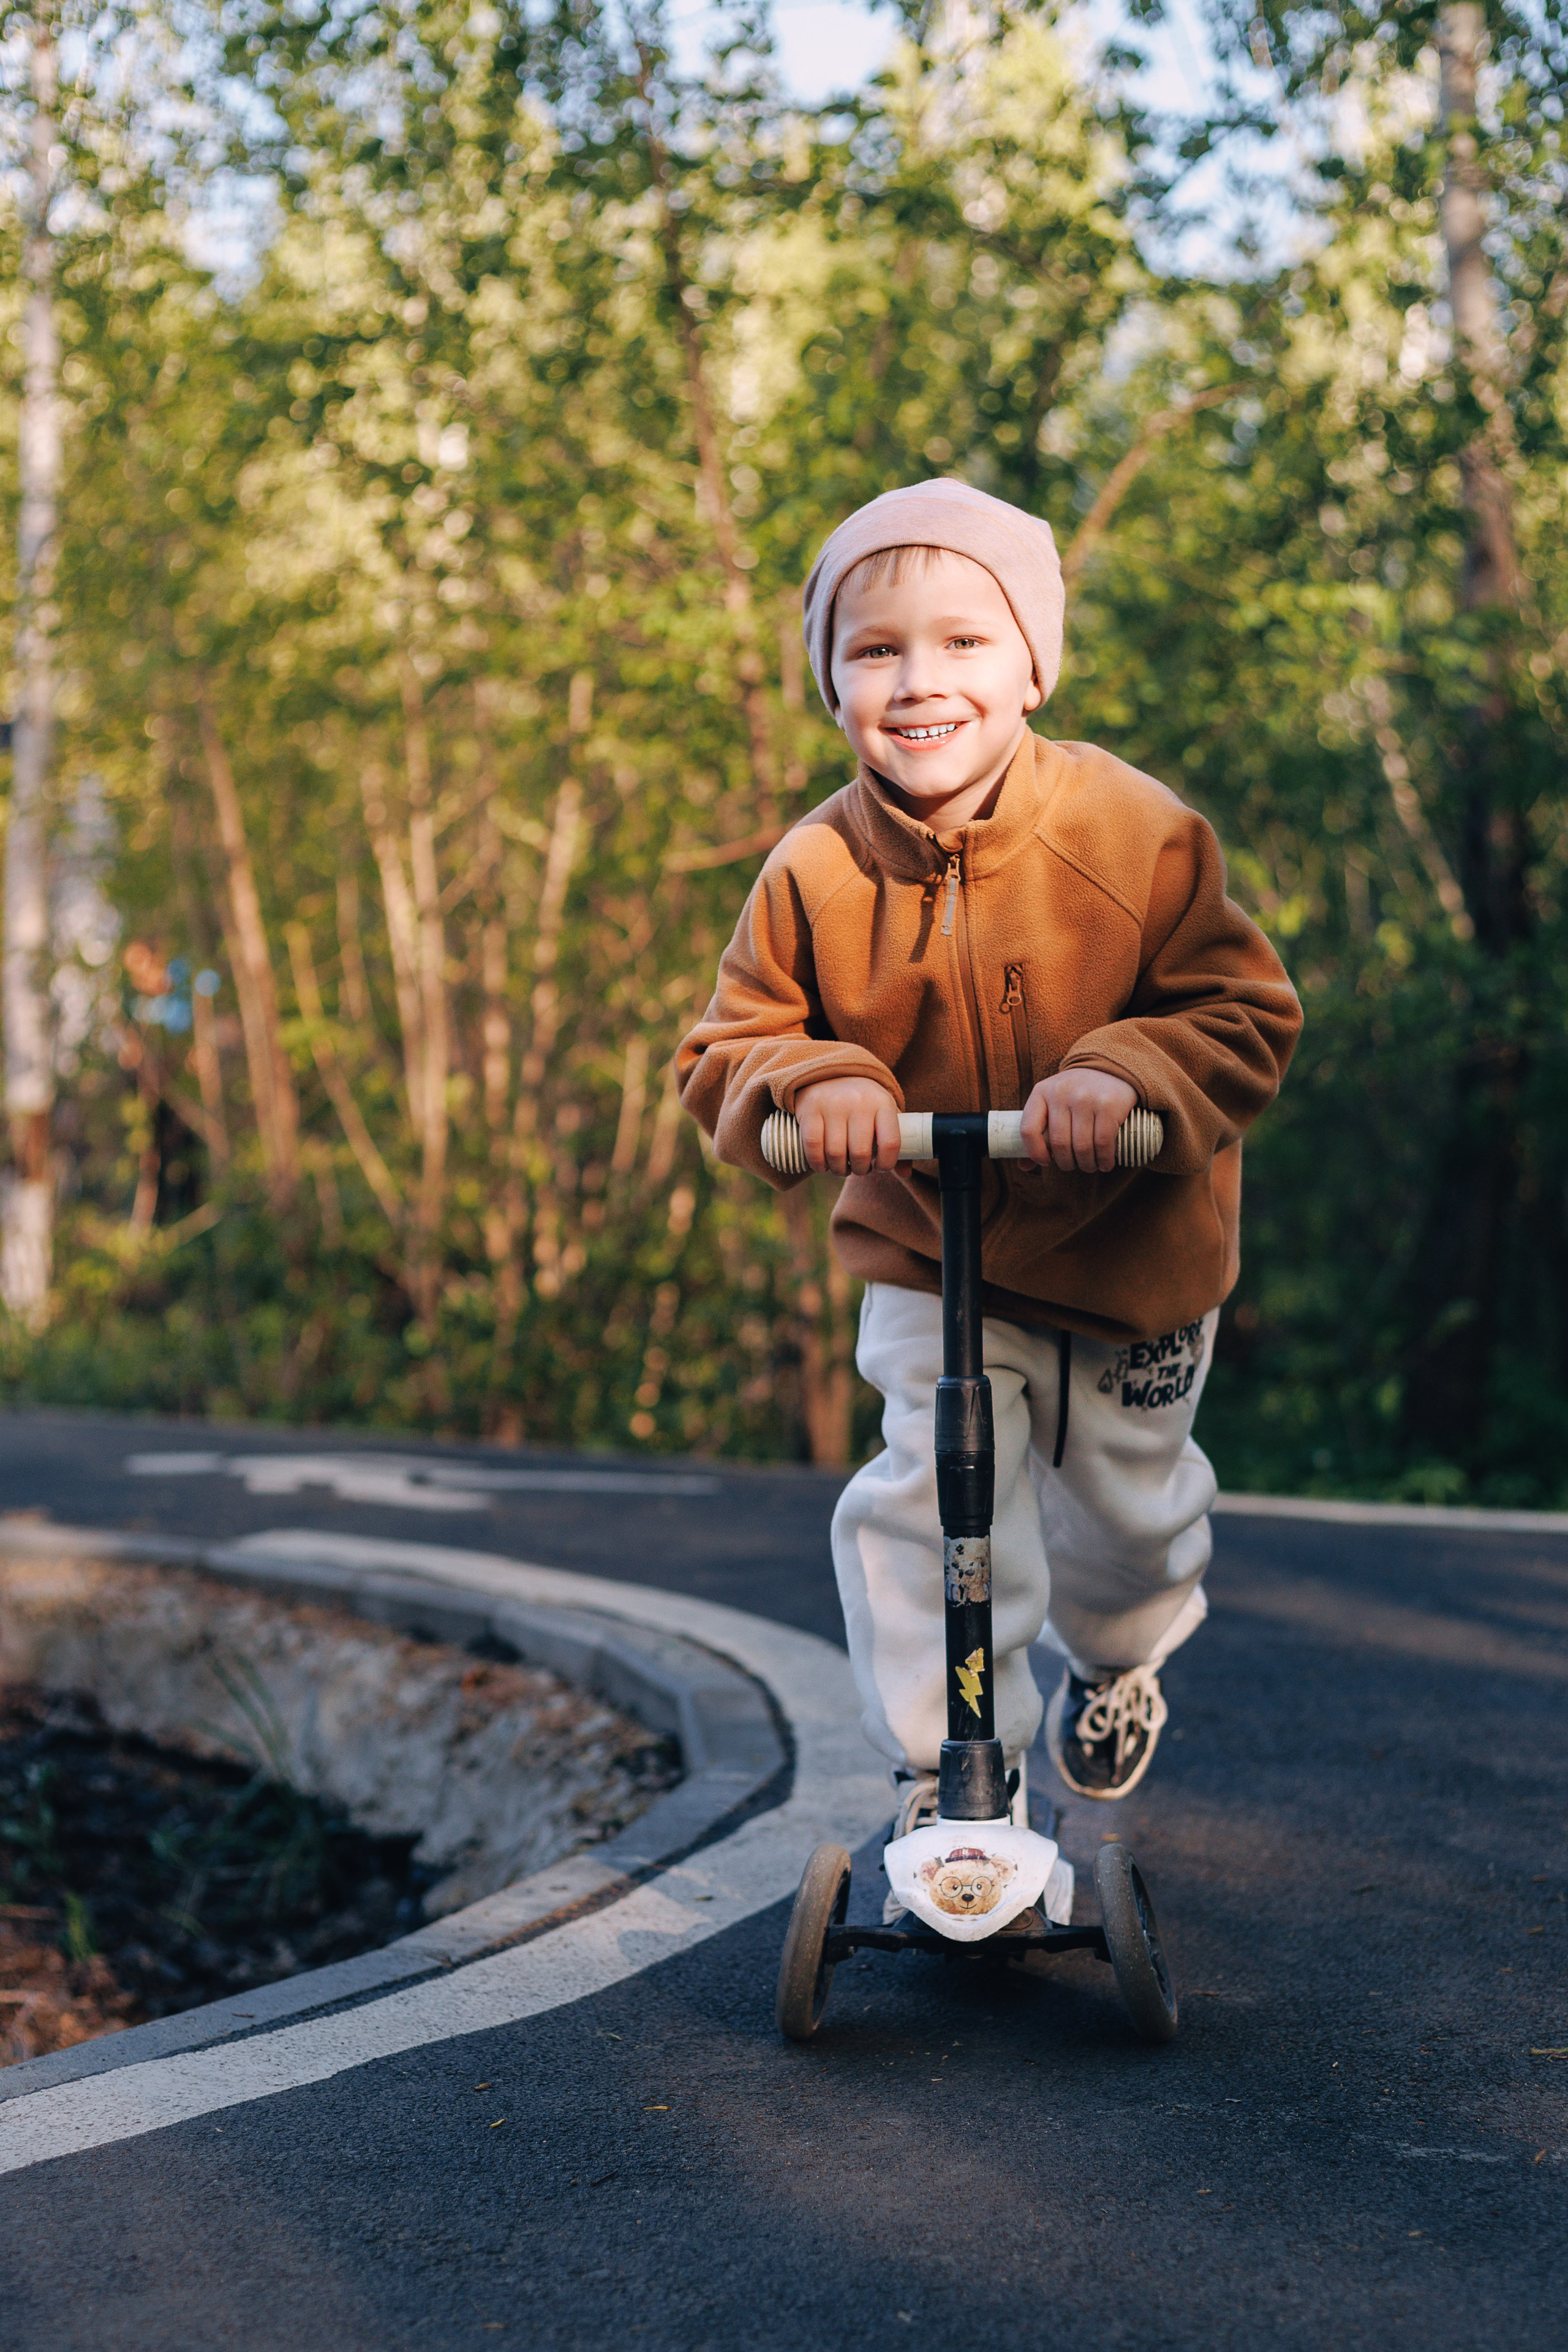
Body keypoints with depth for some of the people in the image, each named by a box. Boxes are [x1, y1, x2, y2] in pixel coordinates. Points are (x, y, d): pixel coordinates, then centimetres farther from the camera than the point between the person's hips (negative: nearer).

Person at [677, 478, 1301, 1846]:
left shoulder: (1134, 833, -19)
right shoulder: (816, 874, -15)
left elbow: (1245, 1015, -15)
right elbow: (727, 1054, -8)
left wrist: (1128, 1075, -35)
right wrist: (810, 1085, -31)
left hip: (1132, 1245, 0)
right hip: (928, 1254, 0)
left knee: (1127, 1493, 18)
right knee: (931, 1501, -12)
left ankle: (1119, 1656, 52)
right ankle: (944, 1766, 7)